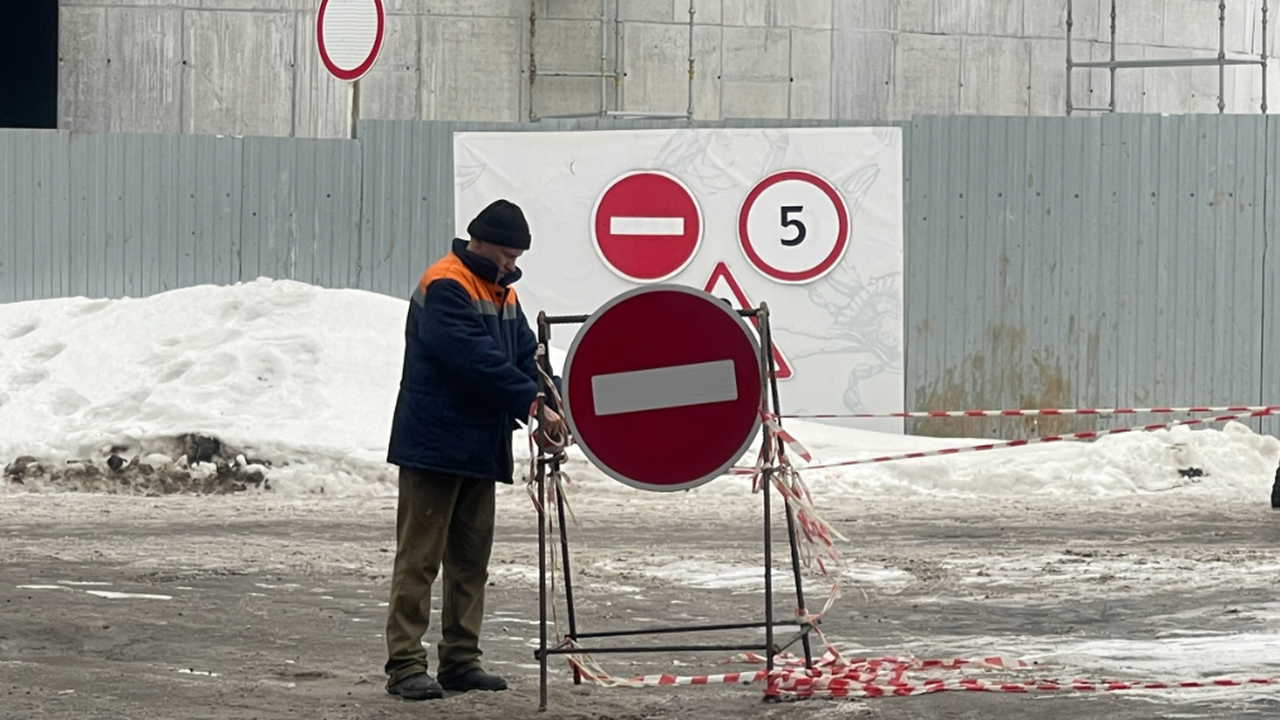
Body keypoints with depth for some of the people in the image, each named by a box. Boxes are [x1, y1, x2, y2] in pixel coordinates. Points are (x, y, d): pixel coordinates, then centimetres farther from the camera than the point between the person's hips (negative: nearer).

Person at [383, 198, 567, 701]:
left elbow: (525, 355, 9)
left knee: (471, 560, 11)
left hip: (481, 447, 9)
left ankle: (460, 659, 16)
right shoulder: (445, 287, -13)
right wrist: (533, 404, -24)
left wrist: (543, 409, -8)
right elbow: (477, 359, -23)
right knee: (419, 558, -7)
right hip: (434, 446, -9)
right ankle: (405, 664, -7)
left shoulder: (502, 292, 15)